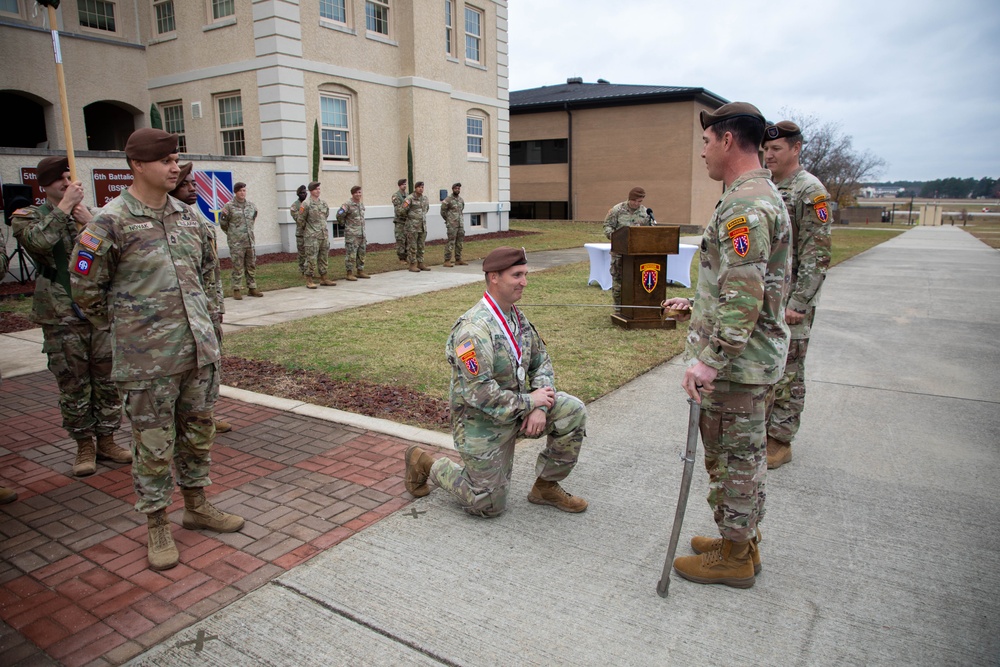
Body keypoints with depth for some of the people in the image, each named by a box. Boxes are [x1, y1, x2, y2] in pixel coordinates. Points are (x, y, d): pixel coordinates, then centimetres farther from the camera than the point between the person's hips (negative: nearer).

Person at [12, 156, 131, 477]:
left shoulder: (92, 214, 12)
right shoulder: (27, 217, 3)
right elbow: (38, 241, -21)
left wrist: (90, 223, -11)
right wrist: (65, 206, -14)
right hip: (62, 318, -3)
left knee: (108, 381, 7)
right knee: (73, 386, 4)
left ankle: (106, 440, 22)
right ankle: (84, 446, 18)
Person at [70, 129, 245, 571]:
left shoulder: (188, 216, 8)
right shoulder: (111, 222, -10)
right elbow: (86, 287, -2)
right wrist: (122, 327, 6)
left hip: (199, 351, 6)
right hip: (148, 360, -5)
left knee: (198, 432, 16)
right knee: (154, 444, 4)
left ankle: (197, 506, 34)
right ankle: (157, 526, 21)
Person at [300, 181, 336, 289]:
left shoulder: (323, 203, 10)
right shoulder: (306, 204, -10)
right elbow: (301, 219, -4)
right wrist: (308, 228, 7)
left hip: (324, 235, 6)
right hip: (312, 237, -6)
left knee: (324, 258, 11)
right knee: (311, 259, -4)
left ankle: (323, 279, 19)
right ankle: (309, 281, 2)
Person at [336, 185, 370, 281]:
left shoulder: (361, 204, 14)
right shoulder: (347, 204, -9)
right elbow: (339, 215, -8)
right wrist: (345, 224, 0)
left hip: (361, 233, 7)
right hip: (351, 234, -7)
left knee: (361, 253, 11)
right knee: (351, 254, -6)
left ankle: (360, 271, 21)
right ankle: (350, 273, -1)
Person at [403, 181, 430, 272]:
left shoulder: (425, 198, 10)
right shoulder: (410, 198, -10)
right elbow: (403, 210, -7)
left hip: (423, 226, 6)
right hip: (412, 226, -6)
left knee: (421, 246, 9)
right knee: (412, 246, -2)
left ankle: (420, 264, 16)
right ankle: (412, 265, 2)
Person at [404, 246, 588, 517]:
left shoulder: (516, 317, 2)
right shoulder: (475, 329, -27)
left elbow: (541, 361, 7)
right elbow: (480, 394, -30)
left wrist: (540, 407, -9)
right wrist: (529, 401, -20)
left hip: (517, 410, 7)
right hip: (482, 422, -7)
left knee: (573, 411, -10)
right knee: (489, 506, 3)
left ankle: (546, 487, 8)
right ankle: (428, 465, 24)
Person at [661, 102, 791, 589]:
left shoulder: (744, 205, -21)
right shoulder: (763, 195, 14)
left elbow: (744, 297, -28)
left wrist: (709, 359, -28)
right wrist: (697, 304, 24)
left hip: (738, 362, -11)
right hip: (755, 355, 11)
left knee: (734, 456, 3)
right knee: (744, 452, 20)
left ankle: (733, 557, 19)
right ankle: (742, 540, 35)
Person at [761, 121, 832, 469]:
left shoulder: (811, 191, -11)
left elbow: (817, 255, -16)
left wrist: (798, 304, -20)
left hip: (789, 303, -7)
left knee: (786, 373, 2)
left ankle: (780, 440, 14)